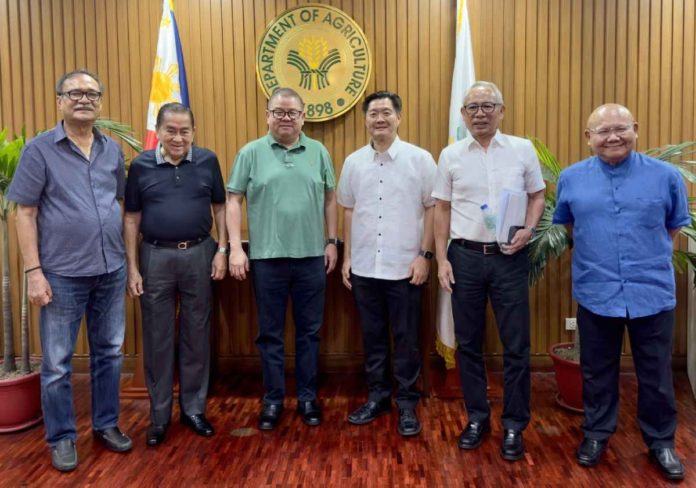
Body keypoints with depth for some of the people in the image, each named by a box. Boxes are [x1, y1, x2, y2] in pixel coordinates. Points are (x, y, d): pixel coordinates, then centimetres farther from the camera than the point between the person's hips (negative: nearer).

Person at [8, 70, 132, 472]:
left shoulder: (113, 150, 7)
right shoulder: (39, 149, -4)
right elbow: (26, 214, -5)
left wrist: (128, 259, 9)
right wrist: (34, 271, -11)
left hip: (112, 271, 4)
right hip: (63, 274, -4)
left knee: (109, 353, 14)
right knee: (57, 363, 6)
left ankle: (107, 424, 30)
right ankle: (62, 437, 23)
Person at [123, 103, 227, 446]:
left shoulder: (208, 161, 0)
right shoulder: (141, 166, -1)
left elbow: (219, 207, 7)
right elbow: (132, 218, 2)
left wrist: (221, 249, -2)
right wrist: (132, 267, -2)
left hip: (199, 254, 1)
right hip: (155, 256, 0)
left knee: (196, 334, 10)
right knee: (157, 337, 8)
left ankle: (194, 408, 25)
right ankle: (159, 414, 23)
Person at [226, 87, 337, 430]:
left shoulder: (319, 153, 6)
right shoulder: (251, 153, 1)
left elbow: (330, 199, 11)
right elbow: (234, 200, 0)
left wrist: (332, 241, 6)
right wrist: (235, 248, -7)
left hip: (311, 257, 2)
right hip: (267, 258, -1)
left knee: (309, 332, 10)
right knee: (270, 334, 8)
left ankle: (308, 397, 25)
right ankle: (273, 399, 23)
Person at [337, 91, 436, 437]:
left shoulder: (420, 159, -4)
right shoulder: (353, 162, 6)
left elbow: (432, 209, -2)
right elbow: (348, 211, 11)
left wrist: (424, 255, -7)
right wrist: (347, 257, 9)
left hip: (404, 267, -3)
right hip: (364, 267, 3)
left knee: (405, 338, 6)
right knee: (372, 336, 13)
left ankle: (407, 403, 20)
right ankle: (377, 397, 28)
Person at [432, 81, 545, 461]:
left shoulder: (522, 149, 3)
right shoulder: (451, 155, 4)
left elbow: (538, 195, 10)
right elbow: (442, 209, 6)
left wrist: (528, 230, -9)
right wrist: (442, 259, 0)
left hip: (509, 258, -1)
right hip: (465, 257, 1)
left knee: (516, 345, 4)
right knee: (468, 343, 10)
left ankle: (513, 426, 19)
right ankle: (477, 417, 27)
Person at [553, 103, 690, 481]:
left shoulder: (666, 176, -3)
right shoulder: (571, 178, 0)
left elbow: (675, 226, 11)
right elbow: (564, 223, 16)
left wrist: (649, 255, 8)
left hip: (653, 292, 0)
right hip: (595, 293, 1)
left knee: (656, 375, 13)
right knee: (597, 372, 15)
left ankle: (661, 441, 33)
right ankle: (596, 433, 34)